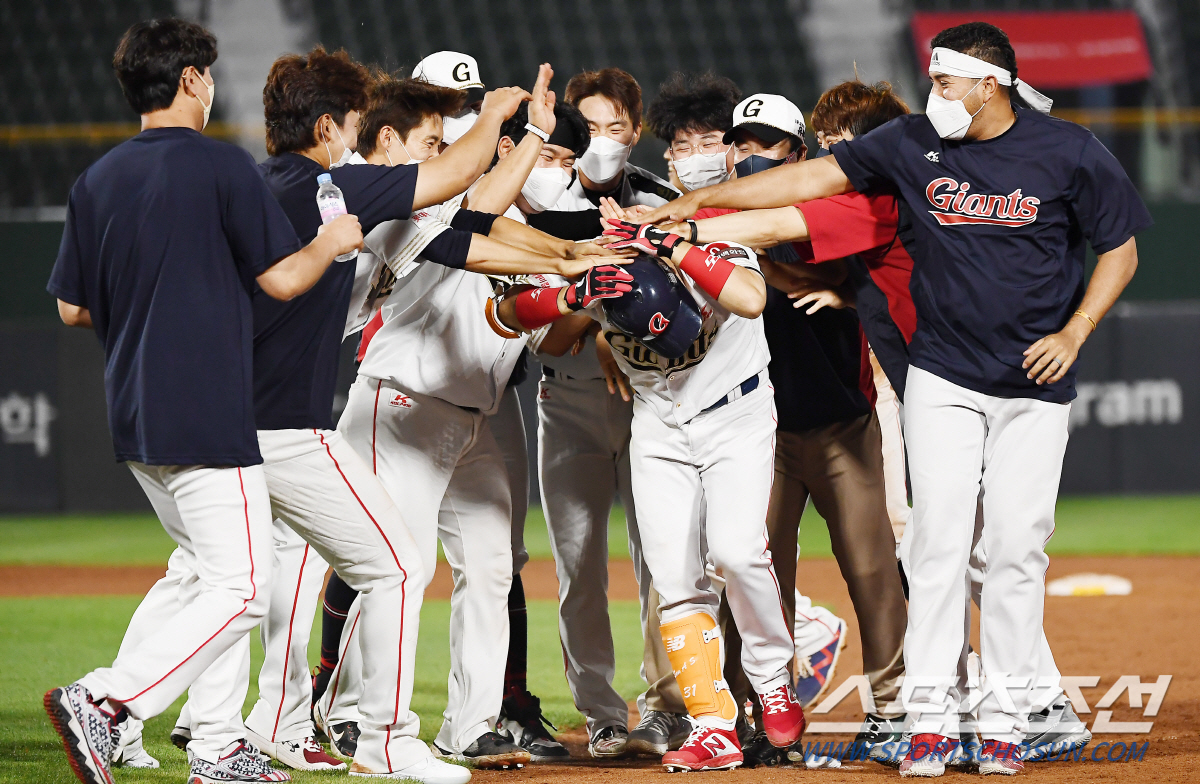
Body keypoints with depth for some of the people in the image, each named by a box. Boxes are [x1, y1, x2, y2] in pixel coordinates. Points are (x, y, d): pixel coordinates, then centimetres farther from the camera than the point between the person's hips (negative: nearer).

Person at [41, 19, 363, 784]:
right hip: (206, 418, -8)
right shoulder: (221, 165, -9)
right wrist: (334, 241, 10)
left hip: (133, 419, 8)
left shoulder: (97, 180, 10)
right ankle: (99, 699, -20)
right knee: (241, 591, -6)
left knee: (219, 572, 19)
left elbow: (73, 307, 13)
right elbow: (282, 278, -9)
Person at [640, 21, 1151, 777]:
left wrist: (1074, 332, -10)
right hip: (943, 375, 1)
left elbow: (1120, 249, 3)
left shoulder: (1069, 153, -7)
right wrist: (689, 203, -6)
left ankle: (1005, 720, 5)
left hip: (1035, 383, -1)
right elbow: (810, 178, -2)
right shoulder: (916, 144, -3)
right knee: (940, 539, -5)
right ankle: (933, 716, -3)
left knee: (1018, 546, -2)